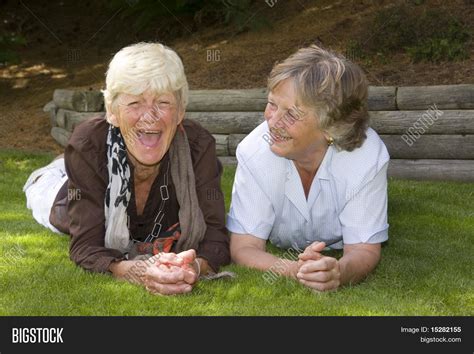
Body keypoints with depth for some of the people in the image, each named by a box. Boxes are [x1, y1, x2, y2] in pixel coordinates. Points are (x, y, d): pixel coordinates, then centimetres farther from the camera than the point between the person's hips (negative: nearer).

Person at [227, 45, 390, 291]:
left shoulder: (369, 157, -28)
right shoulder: (254, 151, -28)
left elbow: (363, 250, -22)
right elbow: (243, 248, -26)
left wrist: (340, 271, -48)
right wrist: (295, 270, -48)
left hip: (335, 258, 1)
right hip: (277, 260, 0)